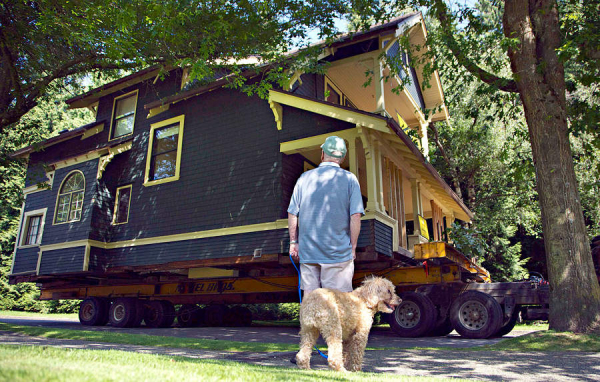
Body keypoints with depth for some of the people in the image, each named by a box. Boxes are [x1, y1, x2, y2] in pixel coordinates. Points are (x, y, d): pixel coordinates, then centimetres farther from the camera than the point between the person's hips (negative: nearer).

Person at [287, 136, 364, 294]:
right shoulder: (349, 179, -3)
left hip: (307, 251, 3)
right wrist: (353, 247, 1)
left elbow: (292, 214, 4)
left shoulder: (304, 178, 4)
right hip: (338, 252, -2)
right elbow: (355, 216, -8)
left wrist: (293, 242, 13)